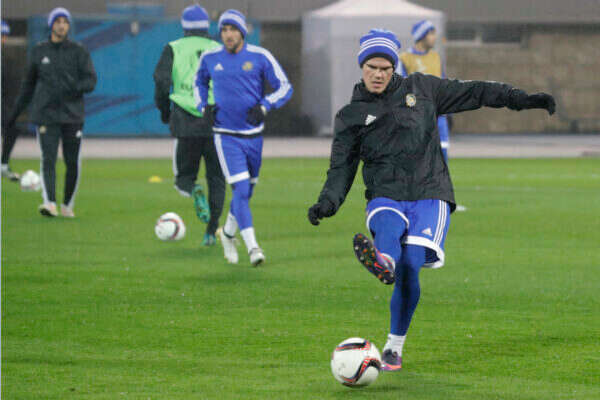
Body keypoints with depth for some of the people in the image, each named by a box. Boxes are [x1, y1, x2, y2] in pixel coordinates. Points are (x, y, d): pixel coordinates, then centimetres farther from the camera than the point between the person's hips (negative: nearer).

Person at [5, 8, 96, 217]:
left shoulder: (78, 51, 5)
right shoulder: (39, 51, 10)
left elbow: (91, 80, -2)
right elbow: (28, 83, 18)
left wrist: (76, 88, -23)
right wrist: (16, 111, 18)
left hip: (72, 114, 0)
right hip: (45, 115, 0)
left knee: (73, 162, 1)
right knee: (48, 159, -13)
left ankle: (68, 205, 16)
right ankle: (49, 203, -24)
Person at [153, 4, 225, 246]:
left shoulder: (173, 49, 6)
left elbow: (161, 80, -4)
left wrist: (163, 109, 10)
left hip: (186, 123, -1)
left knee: (184, 177, 13)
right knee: (216, 179, 10)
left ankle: (195, 191, -23)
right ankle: (211, 231, -1)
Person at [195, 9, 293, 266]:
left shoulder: (260, 57, -4)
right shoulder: (210, 58, 1)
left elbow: (285, 88, -2)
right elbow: (200, 83, 21)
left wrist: (264, 107, -18)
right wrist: (203, 105, 2)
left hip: (254, 135, 2)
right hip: (226, 136, -2)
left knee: (246, 191, 14)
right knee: (241, 190, -15)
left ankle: (228, 233, 39)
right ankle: (252, 247, -17)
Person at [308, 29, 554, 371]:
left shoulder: (420, 88, 13)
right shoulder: (351, 117, 11)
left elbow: (471, 93, 18)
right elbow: (342, 167, 7)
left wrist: (521, 99, 14)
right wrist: (328, 203, -11)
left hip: (430, 194, 0)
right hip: (385, 197, 0)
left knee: (410, 265, -21)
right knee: (386, 228, -36)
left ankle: (395, 346, -11)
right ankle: (382, 261, -73)